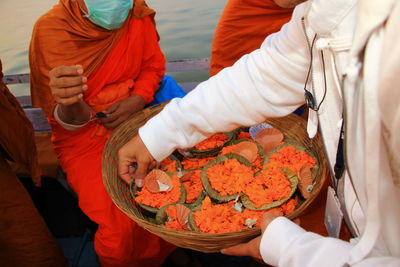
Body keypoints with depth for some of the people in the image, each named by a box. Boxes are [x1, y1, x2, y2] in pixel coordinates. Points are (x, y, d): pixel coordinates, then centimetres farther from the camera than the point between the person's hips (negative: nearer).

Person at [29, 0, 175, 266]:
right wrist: (68, 105, -38)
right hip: (83, 135, -4)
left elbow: (153, 66, 10)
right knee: (122, 225, -24)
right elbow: (73, 121, -13)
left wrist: (137, 100, -11)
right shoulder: (50, 30, -16)